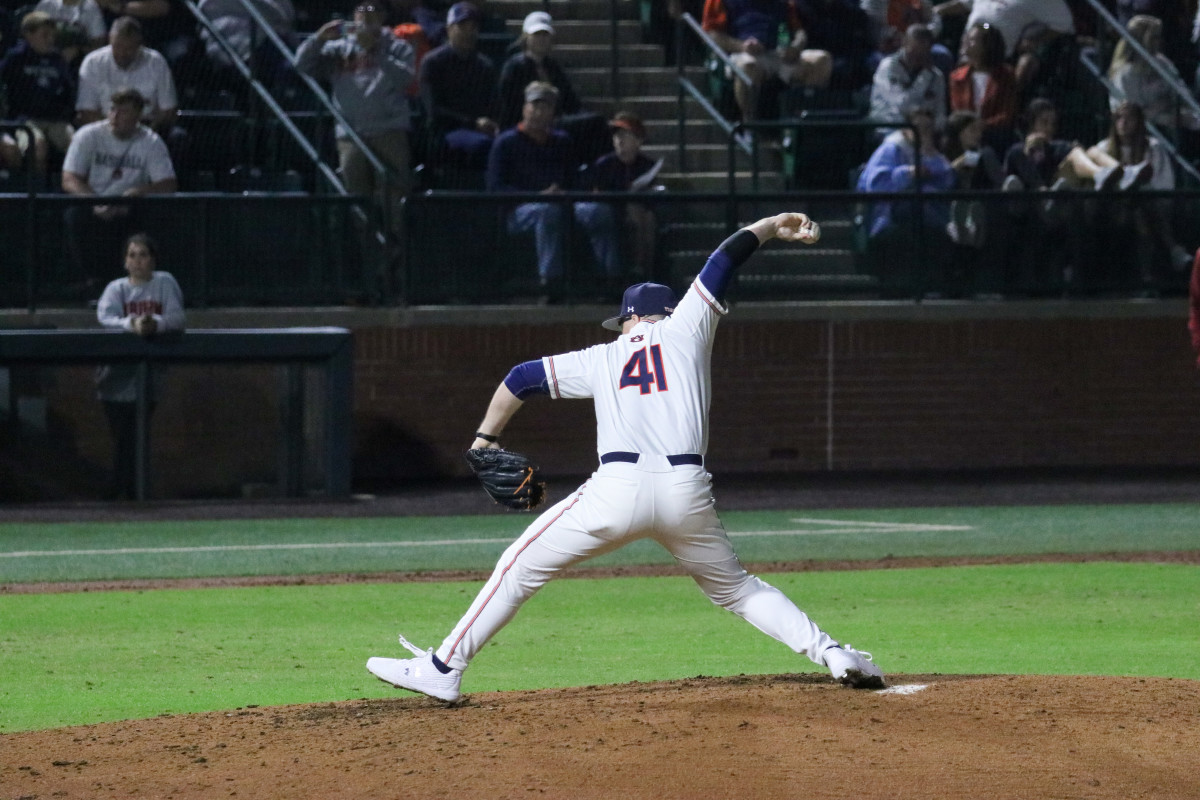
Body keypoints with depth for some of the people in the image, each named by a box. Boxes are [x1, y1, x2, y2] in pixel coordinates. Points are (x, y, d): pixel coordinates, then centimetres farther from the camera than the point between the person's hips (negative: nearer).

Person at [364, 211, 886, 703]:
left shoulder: (603, 359, 22)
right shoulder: (687, 329, 20)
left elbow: (521, 379, 23)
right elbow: (726, 257, 22)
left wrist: (485, 440, 34)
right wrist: (774, 226, 34)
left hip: (618, 490, -2)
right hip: (687, 493, 2)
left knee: (520, 568, 10)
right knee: (735, 587, 22)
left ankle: (442, 671, 6)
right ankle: (831, 653, 8)